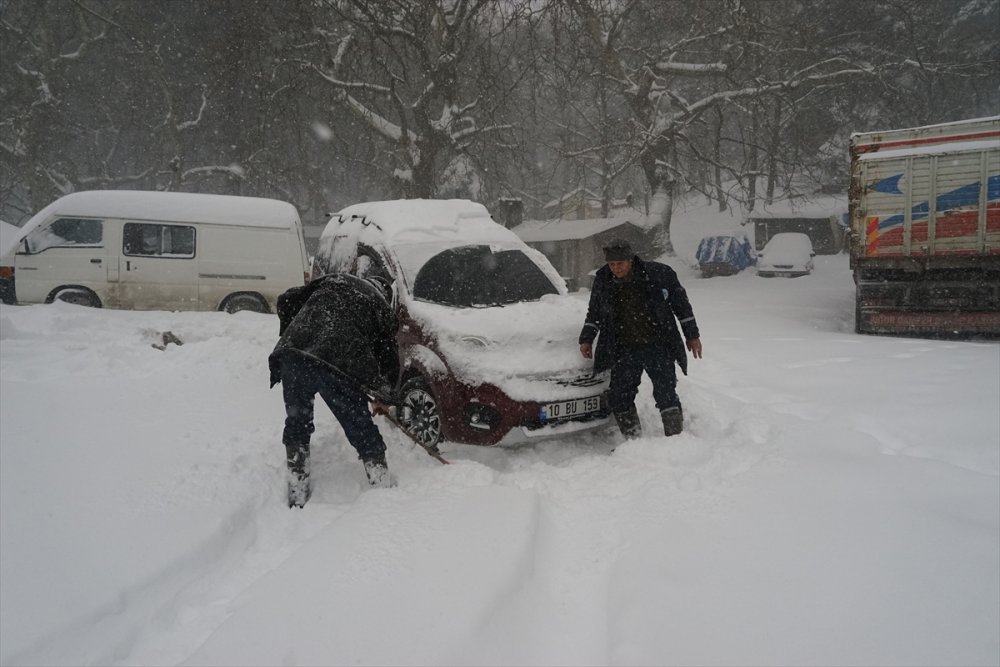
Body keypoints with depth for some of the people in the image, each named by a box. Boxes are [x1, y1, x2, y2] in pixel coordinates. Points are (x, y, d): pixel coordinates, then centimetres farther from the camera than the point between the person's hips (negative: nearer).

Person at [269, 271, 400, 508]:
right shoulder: (382, 307, 21)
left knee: (297, 426, 20)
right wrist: (385, 397, 37)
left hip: (291, 356, 3)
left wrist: (289, 338, 36)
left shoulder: (333, 280, 28)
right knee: (363, 433, 9)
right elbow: (389, 358, 23)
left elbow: (286, 301, 23)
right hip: (339, 366, -3)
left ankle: (297, 498, 26)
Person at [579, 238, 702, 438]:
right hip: (624, 350, 3)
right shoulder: (602, 280, 1)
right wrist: (586, 339, 11)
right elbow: (594, 312, 18)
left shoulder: (659, 273, -8)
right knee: (619, 398, 0)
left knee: (666, 395, -7)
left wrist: (692, 335, 6)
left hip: (658, 347, -3)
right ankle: (633, 441, 15)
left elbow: (681, 303, 2)